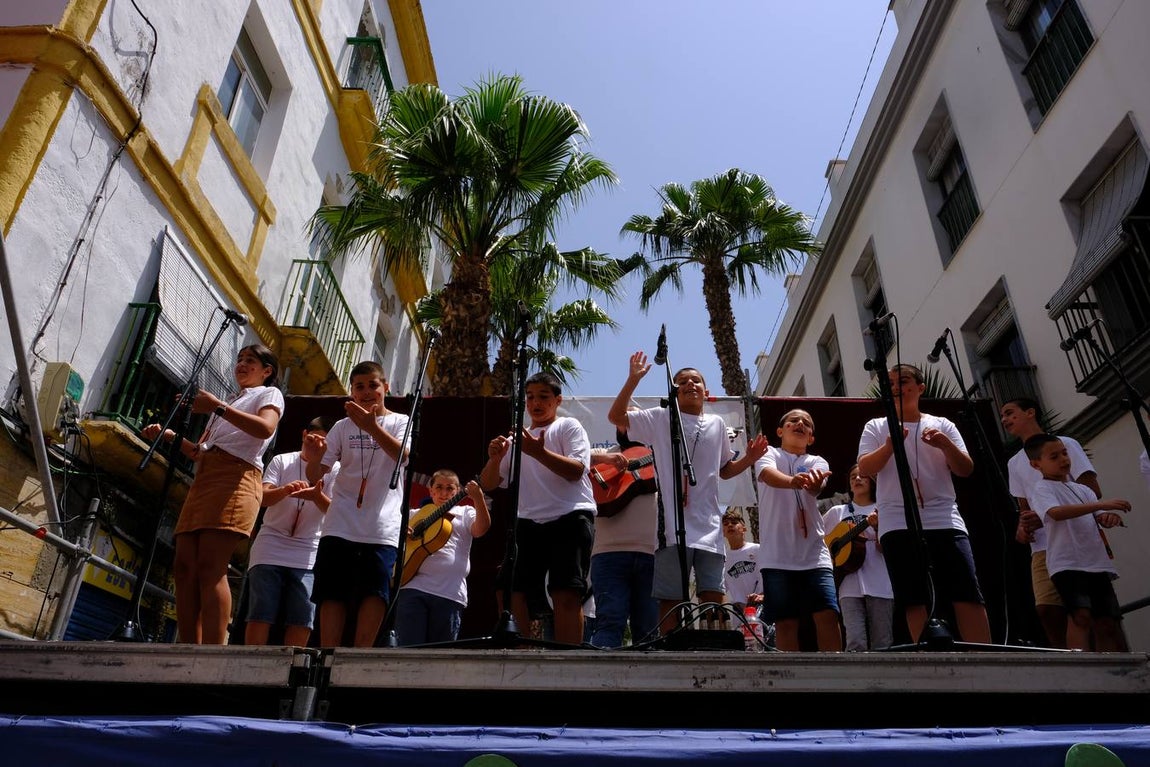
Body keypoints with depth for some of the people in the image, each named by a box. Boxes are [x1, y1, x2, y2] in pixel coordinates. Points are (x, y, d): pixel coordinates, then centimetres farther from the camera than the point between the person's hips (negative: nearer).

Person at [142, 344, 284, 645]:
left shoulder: (269, 394, 12)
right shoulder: (228, 404, 35)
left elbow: (265, 428, -12)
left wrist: (217, 406, -13)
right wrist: (168, 435, 16)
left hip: (235, 477, -8)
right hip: (203, 479, 8)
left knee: (210, 569, -19)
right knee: (184, 569, -3)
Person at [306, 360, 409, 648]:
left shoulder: (400, 422, 9)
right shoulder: (343, 426, 13)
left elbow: (402, 455, -14)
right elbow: (315, 476, 6)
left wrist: (371, 426, -29)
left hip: (383, 527, -2)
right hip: (341, 524, 2)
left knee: (375, 592, -9)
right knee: (333, 592, -4)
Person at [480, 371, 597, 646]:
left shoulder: (568, 426, 9)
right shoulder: (517, 438, 23)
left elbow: (576, 470, -8)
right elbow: (488, 484, 16)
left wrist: (539, 452, -22)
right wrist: (495, 458, -6)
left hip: (571, 518, -5)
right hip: (529, 522, 5)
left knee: (566, 594, -14)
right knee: (509, 590, -3)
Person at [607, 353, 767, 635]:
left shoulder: (717, 424, 17)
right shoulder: (662, 418, 7)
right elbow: (615, 416, -1)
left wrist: (749, 459, 7)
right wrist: (633, 379, -9)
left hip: (709, 525, 3)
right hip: (673, 525, -3)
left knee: (713, 599, 0)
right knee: (670, 601, -2)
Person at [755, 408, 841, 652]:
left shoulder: (817, 462, 15)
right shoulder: (768, 454, 8)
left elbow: (817, 486, -11)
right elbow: (769, 475, -18)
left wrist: (814, 481, -38)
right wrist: (792, 480, -42)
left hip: (814, 553, 2)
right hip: (777, 555, -2)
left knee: (828, 615, -8)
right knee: (785, 622, -1)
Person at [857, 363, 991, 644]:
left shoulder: (942, 424, 16)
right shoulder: (876, 427, 12)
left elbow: (965, 469, 9)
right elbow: (865, 469, 0)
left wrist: (946, 445, -12)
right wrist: (889, 446, -18)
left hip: (945, 521, 2)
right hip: (898, 524, -1)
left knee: (968, 595, -6)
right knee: (916, 600, -5)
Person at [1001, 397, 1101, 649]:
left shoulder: (1064, 444, 5)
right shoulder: (1014, 462, 20)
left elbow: (1093, 492, -3)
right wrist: (1022, 528, -3)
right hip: (1043, 546, 4)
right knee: (1046, 607, -9)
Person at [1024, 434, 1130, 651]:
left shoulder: (1082, 490, 21)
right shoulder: (1043, 489, -3)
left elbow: (1100, 518, 13)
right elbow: (1056, 512, -23)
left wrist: (1110, 517, -12)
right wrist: (1100, 504, -28)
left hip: (1097, 562, 7)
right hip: (1066, 563, -7)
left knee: (1107, 621, 8)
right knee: (1081, 615, -21)